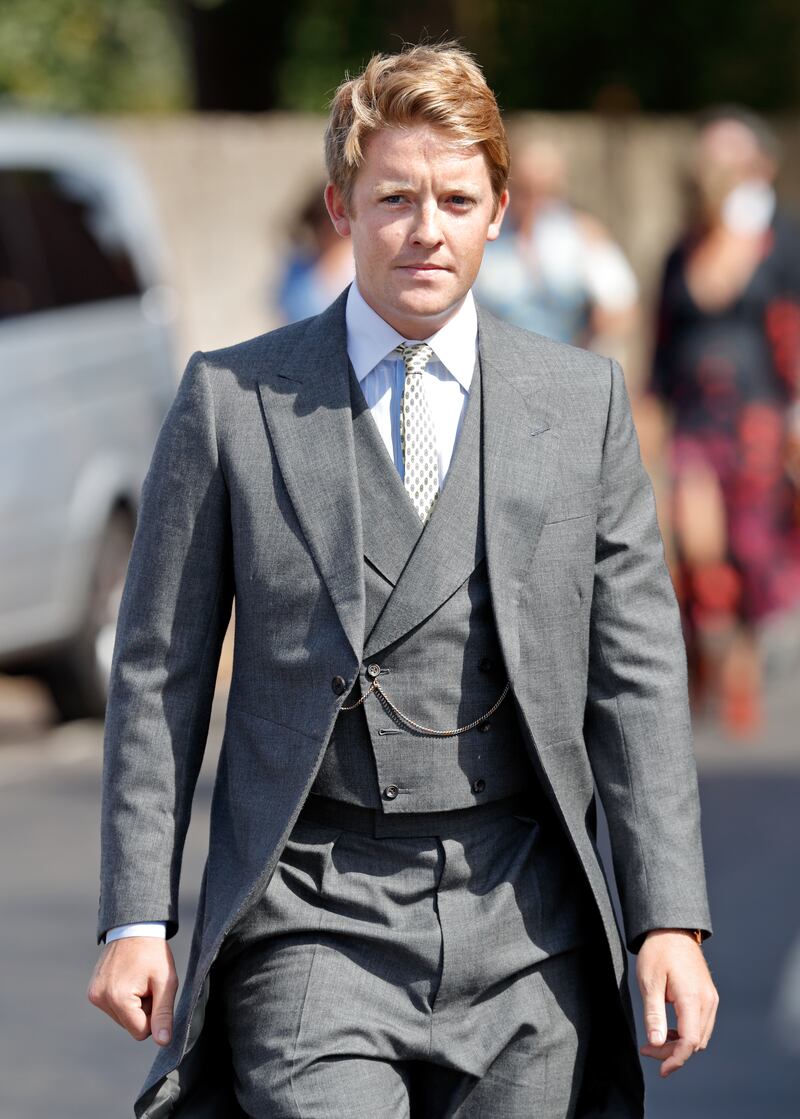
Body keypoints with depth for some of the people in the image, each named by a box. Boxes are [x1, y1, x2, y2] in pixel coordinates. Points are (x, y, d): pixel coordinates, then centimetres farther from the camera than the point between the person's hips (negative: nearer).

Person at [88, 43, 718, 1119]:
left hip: (522, 922, 2)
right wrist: (136, 916, 0)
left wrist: (670, 916, -1)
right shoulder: (232, 400, 4)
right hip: (311, 923, -2)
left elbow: (638, 674, 7)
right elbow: (159, 670, 6)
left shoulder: (584, 401, 8)